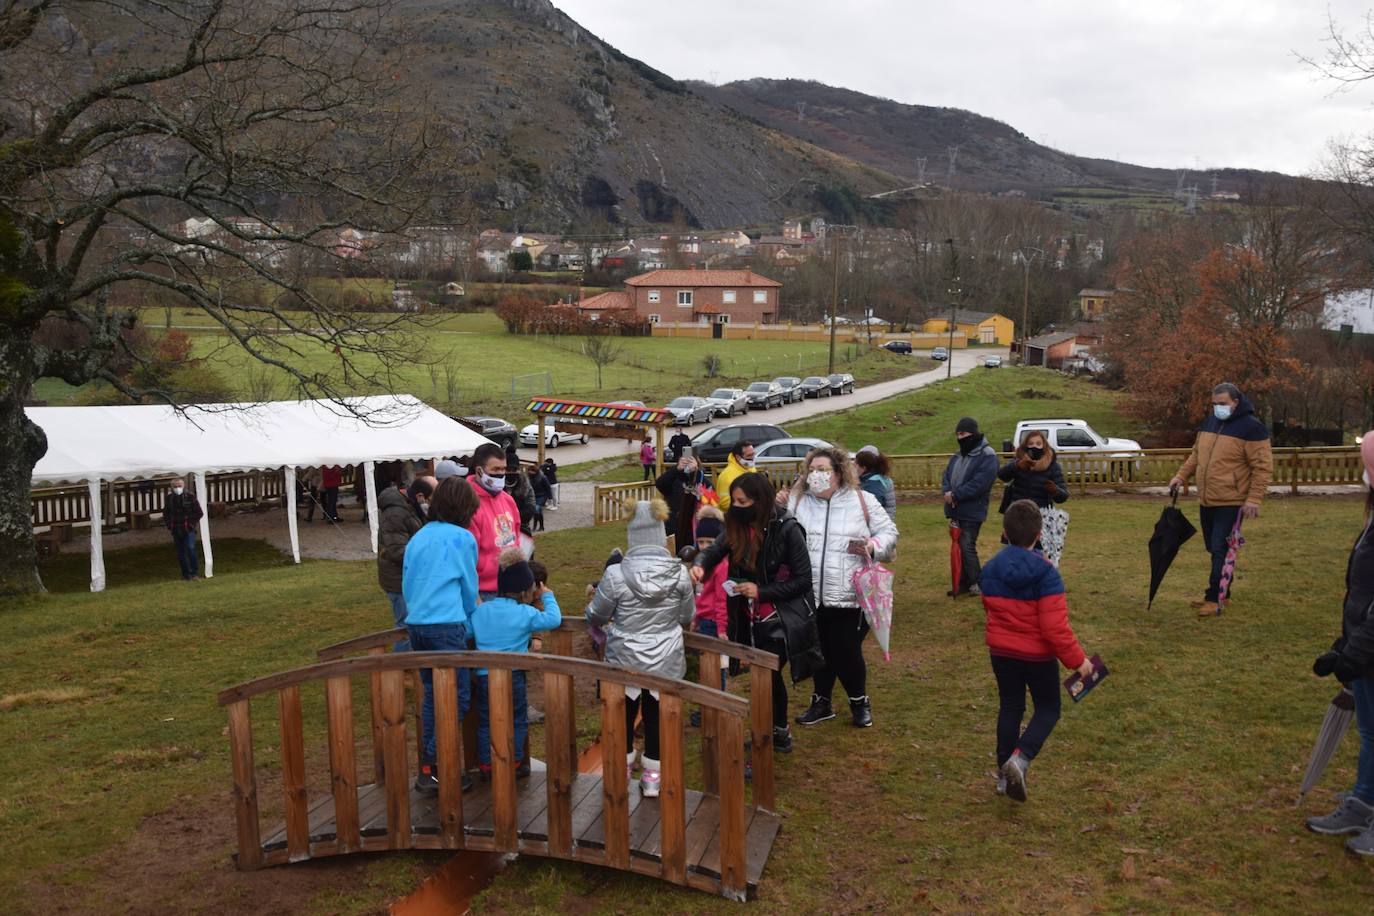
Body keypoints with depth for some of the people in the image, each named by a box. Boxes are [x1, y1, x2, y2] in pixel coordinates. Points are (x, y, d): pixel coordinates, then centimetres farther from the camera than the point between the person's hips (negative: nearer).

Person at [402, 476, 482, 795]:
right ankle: (434, 767, -3)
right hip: (447, 623, -7)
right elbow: (469, 588, 7)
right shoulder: (463, 538, -1)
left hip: (415, 623, 7)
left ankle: (428, 767, 18)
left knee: (432, 693, 16)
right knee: (457, 695, 0)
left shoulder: (417, 537, 15)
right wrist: (469, 618, 24)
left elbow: (406, 584, 19)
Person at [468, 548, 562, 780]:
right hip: (512, 676, -4)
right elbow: (553, 620, -8)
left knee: (486, 722, 14)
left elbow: (469, 632, 15)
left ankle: (486, 765, 19)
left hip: (483, 676, 4)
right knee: (517, 721, 12)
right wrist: (547, 597, 6)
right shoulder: (525, 613, -9)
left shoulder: (480, 610, 6)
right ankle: (514, 764, 16)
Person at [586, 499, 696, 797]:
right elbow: (687, 618, 1)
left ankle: (623, 766, 39)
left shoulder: (615, 574, -21)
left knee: (625, 713, 20)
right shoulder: (680, 573, -14)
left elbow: (596, 617, -6)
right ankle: (653, 775, 27)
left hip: (625, 660, -1)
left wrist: (592, 602, 17)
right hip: (666, 662, 1)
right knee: (656, 715, 17)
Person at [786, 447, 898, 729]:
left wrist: (875, 545, -14)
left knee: (846, 652, 1)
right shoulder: (797, 500, 3)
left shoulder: (862, 500, -1)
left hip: (851, 597, -2)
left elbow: (888, 531, 4)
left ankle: (859, 701, 29)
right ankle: (821, 702, 36)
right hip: (810, 597, 3)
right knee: (820, 651, 15)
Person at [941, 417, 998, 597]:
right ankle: (964, 583, 21)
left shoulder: (987, 456, -13)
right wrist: (947, 491, -10)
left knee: (967, 547, -8)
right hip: (956, 510, 8)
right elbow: (946, 476, 12)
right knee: (960, 547, 12)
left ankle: (977, 583, 8)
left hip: (972, 512, -8)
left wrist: (955, 495, -19)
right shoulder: (957, 456, 15)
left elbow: (978, 484, -22)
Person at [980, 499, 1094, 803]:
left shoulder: (990, 570, -4)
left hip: (1001, 652, 4)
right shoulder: (1046, 573, -21)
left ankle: (1004, 774, 22)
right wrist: (1077, 659, -13)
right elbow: (1055, 627, -23)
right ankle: (1019, 758, -10)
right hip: (1038, 655, -4)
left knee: (1010, 707, 17)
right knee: (1048, 709, 12)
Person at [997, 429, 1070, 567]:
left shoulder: (1052, 465, -1)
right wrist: (1018, 466, -40)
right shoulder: (1019, 460, -1)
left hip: (1042, 510, 2)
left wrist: (1055, 490, -29)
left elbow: (1063, 496, -6)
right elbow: (1002, 474, -20)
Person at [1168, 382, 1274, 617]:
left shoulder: (1251, 428, -12)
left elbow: (1263, 466, -13)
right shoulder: (1209, 423, 10)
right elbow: (1196, 455, 22)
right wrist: (1181, 476, 9)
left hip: (1231, 503, -7)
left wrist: (1254, 499, -19)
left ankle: (1214, 599, -4)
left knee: (1220, 551, -8)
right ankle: (1218, 592, 26)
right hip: (1206, 501, 7)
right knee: (1214, 549, 15)